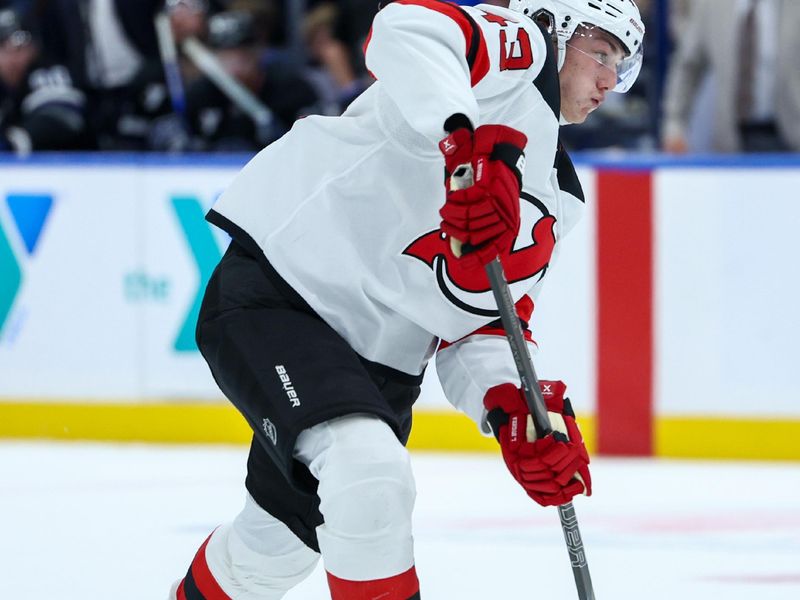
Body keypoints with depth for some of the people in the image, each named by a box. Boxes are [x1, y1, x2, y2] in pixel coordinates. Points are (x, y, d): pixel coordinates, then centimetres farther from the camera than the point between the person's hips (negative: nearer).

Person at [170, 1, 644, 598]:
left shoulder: (555, 201, 17)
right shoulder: (518, 50, -8)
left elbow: (480, 325, 13)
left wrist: (512, 407, -8)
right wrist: (466, 146, -46)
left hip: (378, 358, 10)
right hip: (271, 296, -10)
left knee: (288, 533, 21)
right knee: (373, 476, -30)